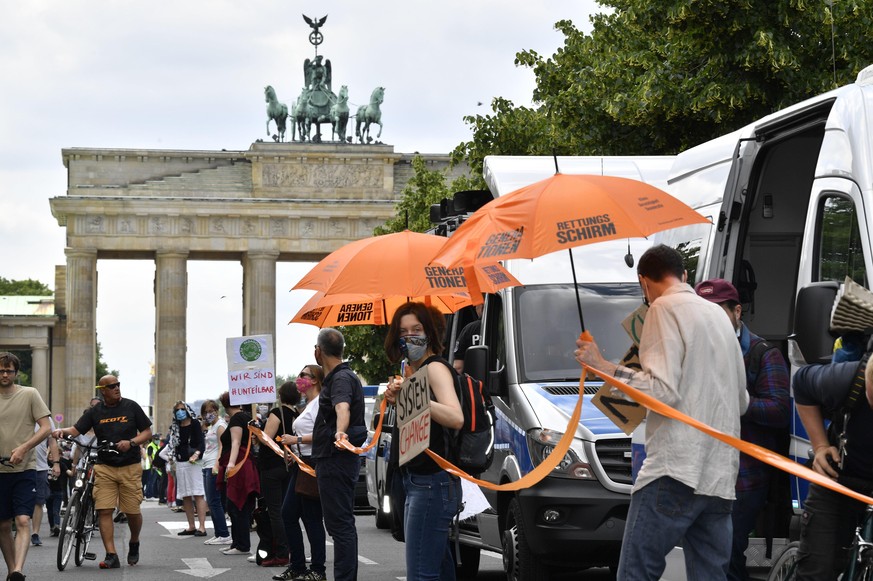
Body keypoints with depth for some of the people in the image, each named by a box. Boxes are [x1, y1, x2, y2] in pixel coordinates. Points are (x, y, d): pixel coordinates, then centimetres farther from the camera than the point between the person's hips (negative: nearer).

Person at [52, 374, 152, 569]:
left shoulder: (131, 407, 3)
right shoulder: (95, 411, 6)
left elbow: (147, 432, 5)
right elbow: (77, 429, -1)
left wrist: (131, 442, -13)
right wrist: (63, 431, -23)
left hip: (130, 467, -1)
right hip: (104, 467, 1)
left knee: (133, 511, 1)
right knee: (104, 510, -10)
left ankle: (134, 544, 30)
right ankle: (111, 555, -9)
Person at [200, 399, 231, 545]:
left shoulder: (220, 425, -7)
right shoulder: (210, 427, 21)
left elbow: (222, 447, -16)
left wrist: (216, 465, -24)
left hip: (214, 467, -10)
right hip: (207, 467, 10)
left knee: (214, 502, -11)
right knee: (211, 503, 9)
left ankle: (224, 535, -11)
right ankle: (219, 534, 11)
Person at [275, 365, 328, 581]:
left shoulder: (319, 403, -12)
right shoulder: (308, 405, 20)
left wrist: (297, 439, -18)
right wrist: (291, 447, 10)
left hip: (312, 465, -11)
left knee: (312, 518, -7)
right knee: (288, 513, 9)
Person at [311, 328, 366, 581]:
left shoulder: (341, 378, -15)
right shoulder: (338, 377, 19)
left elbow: (342, 407, -40)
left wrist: (340, 432, -60)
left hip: (337, 459, -11)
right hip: (334, 458, 11)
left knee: (340, 523, -14)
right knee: (342, 524, 14)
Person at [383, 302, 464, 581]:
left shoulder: (435, 367, -11)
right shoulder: (412, 370, 19)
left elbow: (456, 418, -25)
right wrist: (395, 399, -1)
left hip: (432, 482, -11)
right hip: (417, 482, 11)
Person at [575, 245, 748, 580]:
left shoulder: (665, 308, -3)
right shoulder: (718, 315, 20)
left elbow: (663, 390, -14)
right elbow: (742, 400, 27)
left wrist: (604, 368, -9)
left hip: (676, 470, -8)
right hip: (720, 476, 8)